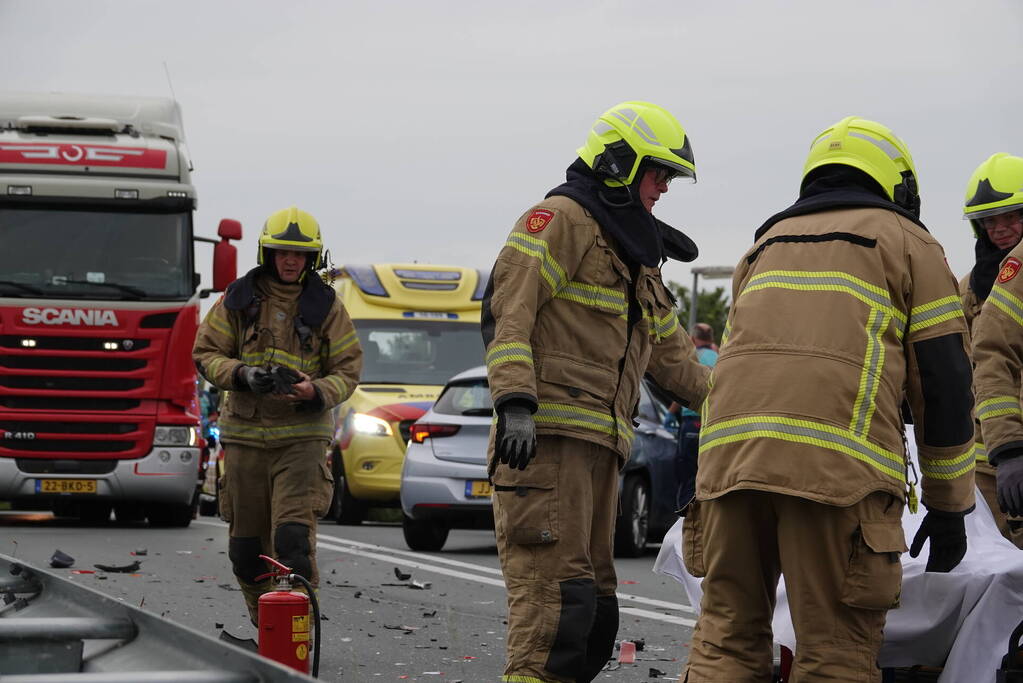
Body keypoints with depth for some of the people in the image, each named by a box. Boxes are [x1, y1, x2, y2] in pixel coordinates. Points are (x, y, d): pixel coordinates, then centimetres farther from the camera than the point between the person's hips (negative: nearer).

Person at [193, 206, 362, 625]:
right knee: (247, 543, 6)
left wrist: (316, 392, -17)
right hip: (245, 433, 2)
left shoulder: (326, 307, 4)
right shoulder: (239, 299, 6)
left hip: (302, 436, -2)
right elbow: (206, 354, 6)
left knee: (293, 537, -16)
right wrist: (242, 374, -14)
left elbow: (347, 370, 5)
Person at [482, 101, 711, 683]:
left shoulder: (636, 257, 27)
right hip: (547, 436, -10)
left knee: (594, 607, 9)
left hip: (599, 444, 10)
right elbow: (511, 311, -15)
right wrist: (516, 403, -26)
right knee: (557, 591, -18)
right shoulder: (562, 219, -3)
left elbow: (671, 357, 33)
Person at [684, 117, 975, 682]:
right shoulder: (907, 242, 16)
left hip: (730, 448, 5)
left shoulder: (766, 243, 31)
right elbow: (944, 378, 10)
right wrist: (949, 505, 15)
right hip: (837, 463, -4)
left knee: (727, 637, 9)